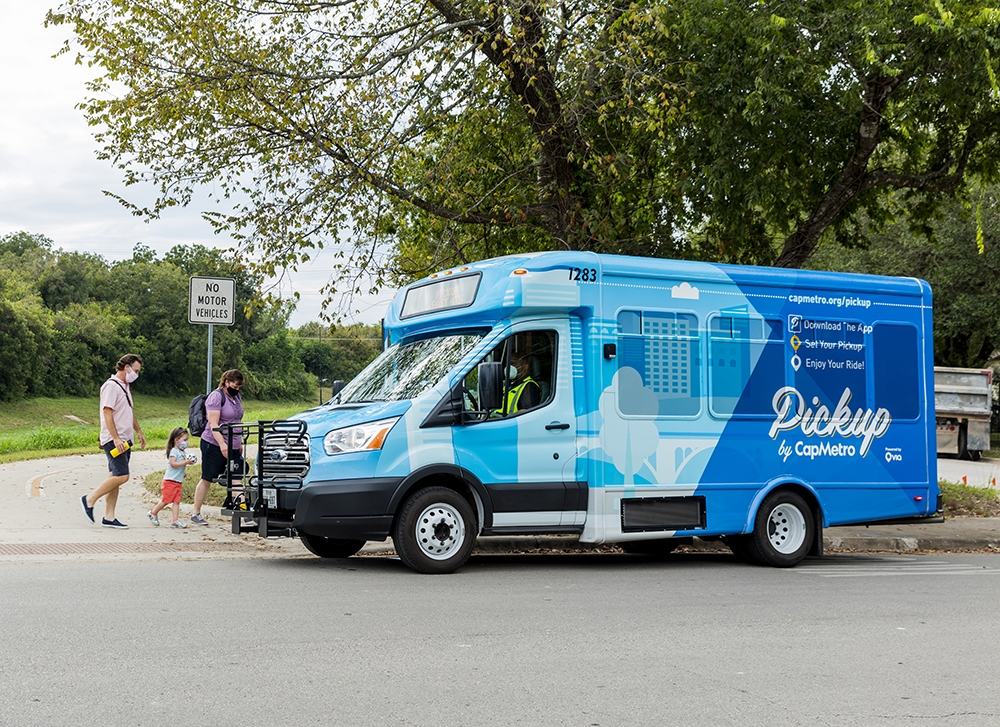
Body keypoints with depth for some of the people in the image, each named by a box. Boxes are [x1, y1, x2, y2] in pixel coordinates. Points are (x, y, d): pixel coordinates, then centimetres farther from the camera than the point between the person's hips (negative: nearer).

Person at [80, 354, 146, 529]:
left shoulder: (125, 386, 19)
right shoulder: (111, 386, -12)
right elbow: (107, 412, -18)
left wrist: (139, 432, 29)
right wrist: (115, 438, -23)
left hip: (125, 440, 10)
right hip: (113, 440, -10)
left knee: (115, 478, 7)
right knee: (121, 476, -16)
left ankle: (109, 517, 8)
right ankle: (89, 500, -4)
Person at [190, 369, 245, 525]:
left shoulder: (236, 397, 15)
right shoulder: (216, 396, -11)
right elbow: (213, 423, -19)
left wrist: (240, 443, 23)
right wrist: (222, 444, -28)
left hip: (233, 448, 7)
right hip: (214, 445, -7)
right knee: (207, 480, 0)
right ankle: (196, 514, 9)